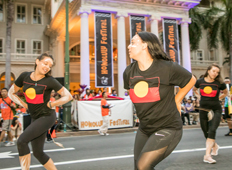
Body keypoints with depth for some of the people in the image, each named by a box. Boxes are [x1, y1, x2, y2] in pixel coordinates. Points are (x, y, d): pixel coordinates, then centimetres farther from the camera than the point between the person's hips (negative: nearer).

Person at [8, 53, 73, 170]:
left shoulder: (50, 81, -12)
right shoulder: (24, 76, 0)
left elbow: (68, 96, -9)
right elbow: (11, 93, 12)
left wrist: (51, 104, -11)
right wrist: (23, 104, 1)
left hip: (47, 116, -6)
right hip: (35, 118, 6)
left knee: (21, 141, -19)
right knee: (38, 153, 9)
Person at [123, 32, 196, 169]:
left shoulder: (167, 68, -16)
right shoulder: (129, 72, -1)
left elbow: (191, 80, 2)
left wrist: (176, 101, 4)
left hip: (168, 128, -6)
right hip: (144, 130, 6)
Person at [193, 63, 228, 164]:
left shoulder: (219, 83, -4)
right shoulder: (200, 82, -1)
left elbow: (225, 92, 16)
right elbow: (194, 89, 21)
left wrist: (217, 98, 3)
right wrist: (199, 96, 7)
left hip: (215, 110, -2)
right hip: (203, 109, 2)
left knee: (212, 130, -20)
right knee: (206, 132, 9)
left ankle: (207, 155, -20)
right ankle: (215, 146, 40)